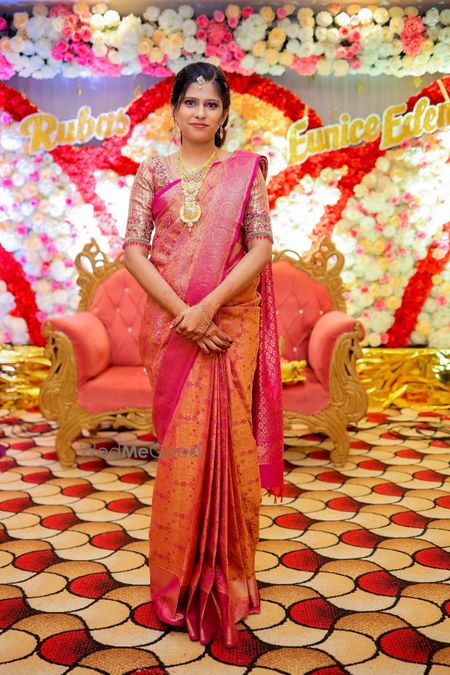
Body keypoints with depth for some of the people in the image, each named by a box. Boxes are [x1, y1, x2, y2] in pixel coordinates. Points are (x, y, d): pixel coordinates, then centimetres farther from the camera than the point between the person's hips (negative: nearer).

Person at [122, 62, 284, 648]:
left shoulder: (246, 171, 5)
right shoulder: (152, 172, 6)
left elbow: (261, 248, -4)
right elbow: (133, 250, -2)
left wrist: (209, 306, -15)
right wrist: (183, 314, -13)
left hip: (231, 323, 0)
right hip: (171, 323, 1)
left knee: (226, 438, 0)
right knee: (183, 440, 5)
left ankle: (226, 572, 19)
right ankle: (182, 576, 23)